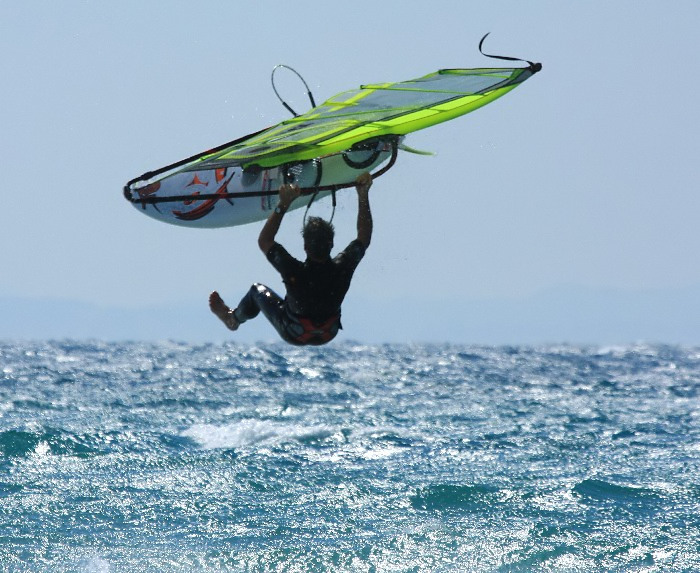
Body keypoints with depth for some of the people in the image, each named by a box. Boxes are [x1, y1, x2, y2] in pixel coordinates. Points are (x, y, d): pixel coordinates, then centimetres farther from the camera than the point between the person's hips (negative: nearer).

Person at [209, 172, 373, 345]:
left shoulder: (295, 273, -38)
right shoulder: (341, 269, -32)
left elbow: (264, 241, -24)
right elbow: (364, 238, -14)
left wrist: (283, 204, -28)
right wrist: (363, 194, -11)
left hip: (293, 335, -3)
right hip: (328, 335, 3)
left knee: (258, 290, 20)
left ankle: (233, 318, 49)